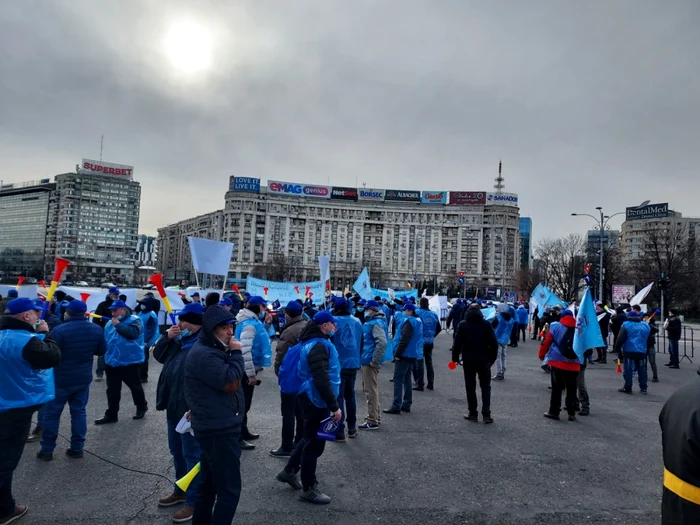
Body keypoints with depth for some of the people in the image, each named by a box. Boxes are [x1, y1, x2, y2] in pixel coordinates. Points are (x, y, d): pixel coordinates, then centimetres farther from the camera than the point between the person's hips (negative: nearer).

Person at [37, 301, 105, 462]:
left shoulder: (59, 330, -20)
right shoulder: (97, 330, -3)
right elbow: (102, 351, 9)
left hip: (60, 379, -4)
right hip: (84, 378, 4)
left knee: (52, 413, 9)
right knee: (79, 412, 12)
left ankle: (47, 450, 17)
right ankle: (77, 448, 16)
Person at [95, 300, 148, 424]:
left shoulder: (134, 320, -10)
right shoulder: (110, 323, 10)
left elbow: (132, 333, -29)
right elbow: (105, 339, 17)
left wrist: (118, 324, -21)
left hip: (129, 362, -6)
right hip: (112, 362, 6)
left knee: (135, 386, 10)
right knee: (112, 390, 11)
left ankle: (141, 407, 29)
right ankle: (111, 414, 20)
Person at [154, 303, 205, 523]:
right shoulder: (179, 341, 9)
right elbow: (158, 355, 17)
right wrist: (166, 337, 0)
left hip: (190, 410, -10)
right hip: (174, 407, 10)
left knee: (191, 454, 1)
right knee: (177, 451, 22)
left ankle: (194, 501, 14)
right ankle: (180, 490, 39)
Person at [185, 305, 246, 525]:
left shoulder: (211, 350, 14)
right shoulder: (204, 355, -20)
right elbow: (230, 383, -24)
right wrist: (236, 354, -16)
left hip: (214, 427, 11)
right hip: (219, 430, -11)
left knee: (208, 483, 21)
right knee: (229, 489, -5)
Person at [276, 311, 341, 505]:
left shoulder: (315, 342, 11)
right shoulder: (319, 345, -22)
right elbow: (321, 380, -28)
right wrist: (334, 405, -25)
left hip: (312, 399, 10)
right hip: (316, 400, -10)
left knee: (311, 438, 23)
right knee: (315, 442, 2)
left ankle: (289, 471, 37)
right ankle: (309, 489, 17)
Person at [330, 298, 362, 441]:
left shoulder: (334, 321, -10)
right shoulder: (357, 321, 6)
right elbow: (361, 342, 13)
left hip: (338, 364, -5)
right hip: (353, 363, 5)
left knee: (338, 397, 1)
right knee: (350, 395, 19)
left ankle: (339, 431, 2)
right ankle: (352, 427, 27)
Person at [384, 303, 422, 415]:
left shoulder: (409, 321, -16)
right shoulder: (417, 321, 14)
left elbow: (404, 339, -23)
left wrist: (397, 353, -18)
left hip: (405, 354, -10)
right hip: (412, 354, 10)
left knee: (398, 379, -6)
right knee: (407, 379, 16)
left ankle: (396, 406, -5)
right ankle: (406, 404, 21)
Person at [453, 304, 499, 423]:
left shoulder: (462, 325, -2)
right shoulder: (486, 324, -1)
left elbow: (457, 343, -6)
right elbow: (494, 343, -2)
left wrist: (455, 358, 3)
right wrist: (492, 358, 8)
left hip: (468, 360, 0)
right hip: (484, 360, 1)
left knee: (470, 387, 8)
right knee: (485, 386, 9)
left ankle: (473, 414, 10)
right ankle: (486, 414, 2)